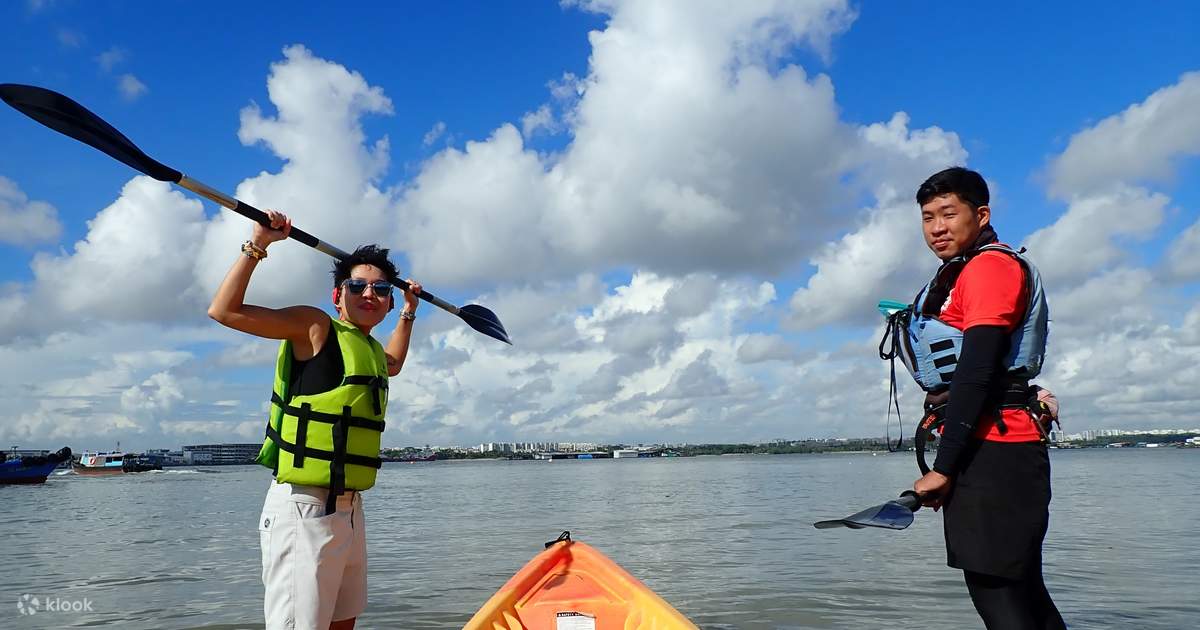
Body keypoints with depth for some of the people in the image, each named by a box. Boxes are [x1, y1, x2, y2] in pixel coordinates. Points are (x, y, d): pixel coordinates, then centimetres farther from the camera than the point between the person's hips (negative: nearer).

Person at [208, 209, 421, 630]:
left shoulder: (371, 349, 18)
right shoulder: (315, 327, -4)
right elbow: (225, 311, -10)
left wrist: (409, 313, 41)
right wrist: (257, 246, -11)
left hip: (349, 510, 9)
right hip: (303, 510, -9)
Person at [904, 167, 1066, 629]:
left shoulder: (992, 265, -8)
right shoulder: (959, 277, 21)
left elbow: (976, 373, -17)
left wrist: (942, 468, -17)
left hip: (993, 449, -10)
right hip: (984, 448, 10)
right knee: (1020, 589, 16)